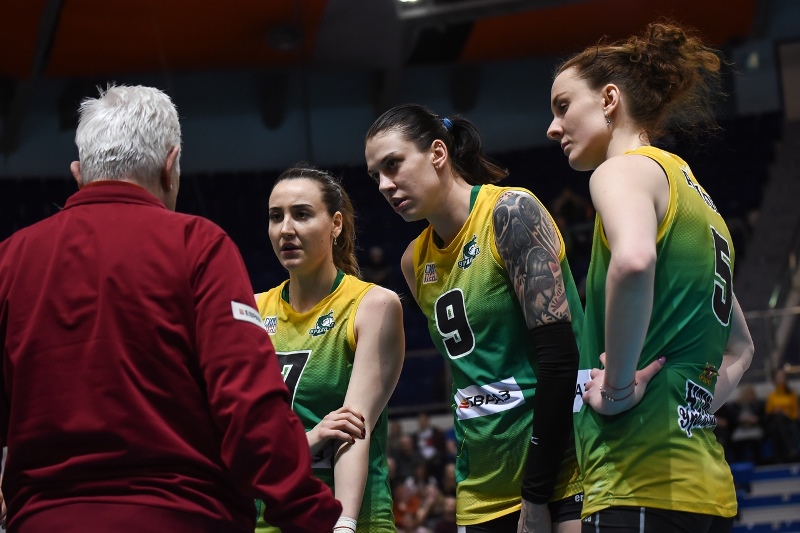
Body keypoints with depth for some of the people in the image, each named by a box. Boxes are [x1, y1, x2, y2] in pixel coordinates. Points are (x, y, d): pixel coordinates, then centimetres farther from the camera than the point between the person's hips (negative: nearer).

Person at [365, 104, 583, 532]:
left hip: (560, 473, -6)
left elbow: (559, 353, -16)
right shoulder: (415, 261, 11)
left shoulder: (511, 212, -9)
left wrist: (537, 495, -17)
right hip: (484, 493, 6)